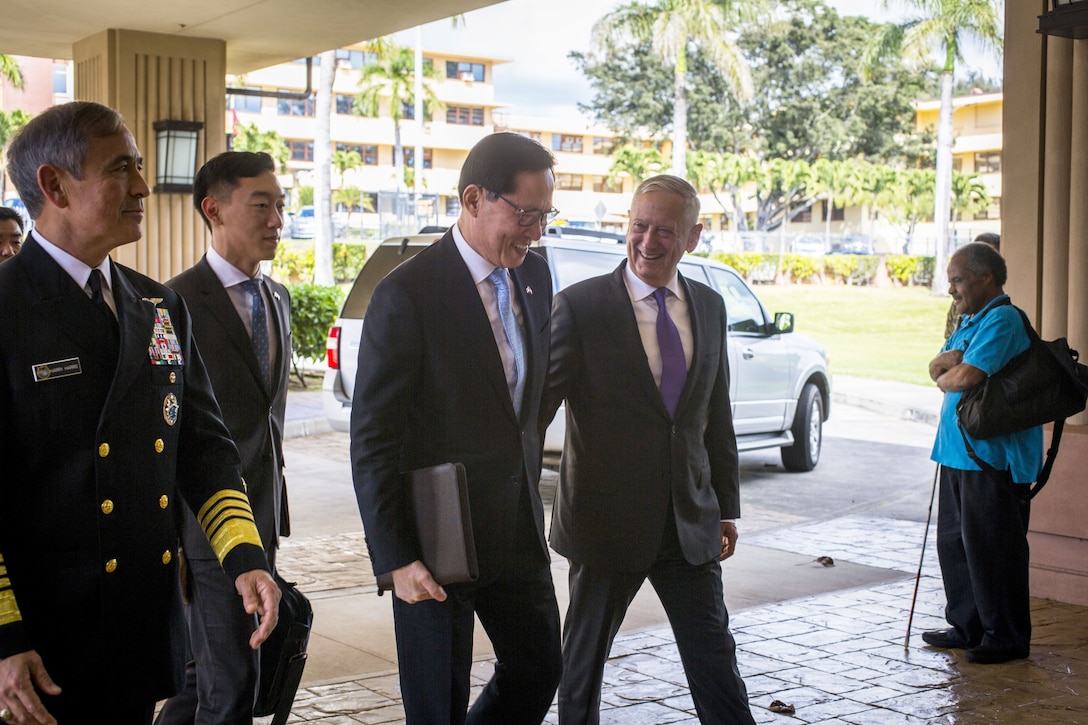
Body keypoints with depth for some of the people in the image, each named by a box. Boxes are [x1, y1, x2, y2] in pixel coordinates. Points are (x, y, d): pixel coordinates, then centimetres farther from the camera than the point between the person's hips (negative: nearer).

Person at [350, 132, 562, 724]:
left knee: (538, 673, 17)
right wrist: (396, 558, -19)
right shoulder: (407, 295, -17)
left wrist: (529, 500, 16)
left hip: (517, 530, 7)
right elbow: (372, 438, -16)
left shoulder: (535, 276, 5)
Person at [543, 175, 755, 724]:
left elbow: (717, 415, 13)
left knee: (715, 658, 9)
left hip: (689, 522, 4)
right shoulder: (580, 306, -10)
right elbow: (537, 404, -9)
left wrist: (727, 506, 14)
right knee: (584, 658, 13)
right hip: (607, 521, -3)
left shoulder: (710, 307, 6)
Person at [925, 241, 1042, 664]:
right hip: (960, 451, 10)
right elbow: (938, 367, 11)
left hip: (994, 456, -10)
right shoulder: (970, 321, 18)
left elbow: (966, 377, -24)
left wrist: (947, 376, -3)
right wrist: (953, 360, -10)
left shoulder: (1002, 319, -15)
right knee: (954, 541, 14)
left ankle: (1007, 637, 9)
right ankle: (967, 626, 26)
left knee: (992, 547, -3)